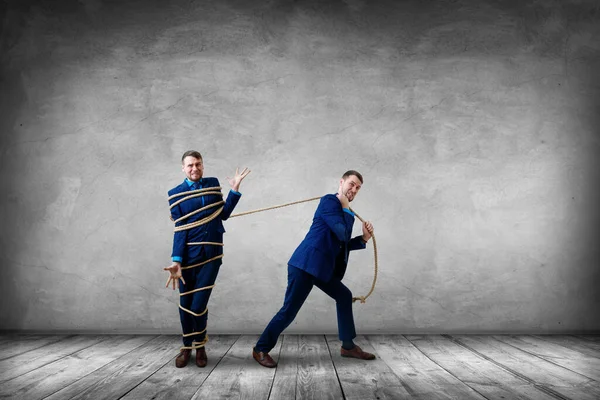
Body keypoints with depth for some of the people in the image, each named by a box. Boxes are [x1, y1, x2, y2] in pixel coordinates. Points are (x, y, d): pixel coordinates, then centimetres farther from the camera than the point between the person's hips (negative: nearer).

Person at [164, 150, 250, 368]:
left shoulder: (213, 184, 8)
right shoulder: (176, 194, -1)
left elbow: (223, 214, 9)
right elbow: (180, 230, -6)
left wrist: (235, 189, 4)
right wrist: (176, 261, -16)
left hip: (211, 254, 1)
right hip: (188, 256, -1)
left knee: (198, 305, -3)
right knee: (185, 305, 7)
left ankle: (200, 346, 23)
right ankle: (187, 347, 29)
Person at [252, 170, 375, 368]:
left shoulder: (343, 210, 18)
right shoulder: (329, 201, -10)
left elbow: (343, 244, 21)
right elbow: (342, 234, -19)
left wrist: (363, 238, 8)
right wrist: (347, 209, -7)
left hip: (322, 267, 10)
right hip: (305, 264, -10)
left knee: (344, 296, 14)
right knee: (289, 309, -6)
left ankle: (348, 346, 26)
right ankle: (261, 349, 9)